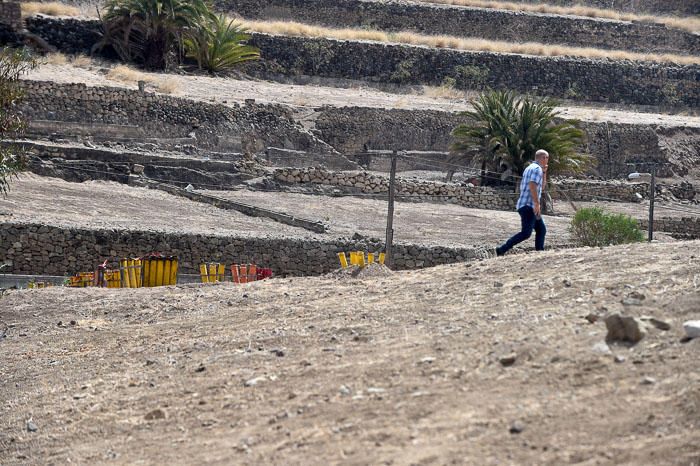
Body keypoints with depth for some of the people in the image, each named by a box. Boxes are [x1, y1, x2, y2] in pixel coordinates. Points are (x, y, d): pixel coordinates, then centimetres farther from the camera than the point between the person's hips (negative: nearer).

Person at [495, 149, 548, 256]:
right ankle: (502, 249, -22)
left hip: (524, 205, 10)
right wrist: (537, 203, -27)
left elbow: (542, 187, 32)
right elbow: (532, 186, -24)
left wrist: (544, 172, 22)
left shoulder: (529, 168, 22)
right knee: (526, 233, -17)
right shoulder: (537, 168, -9)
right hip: (528, 206, -10)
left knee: (541, 230, 14)